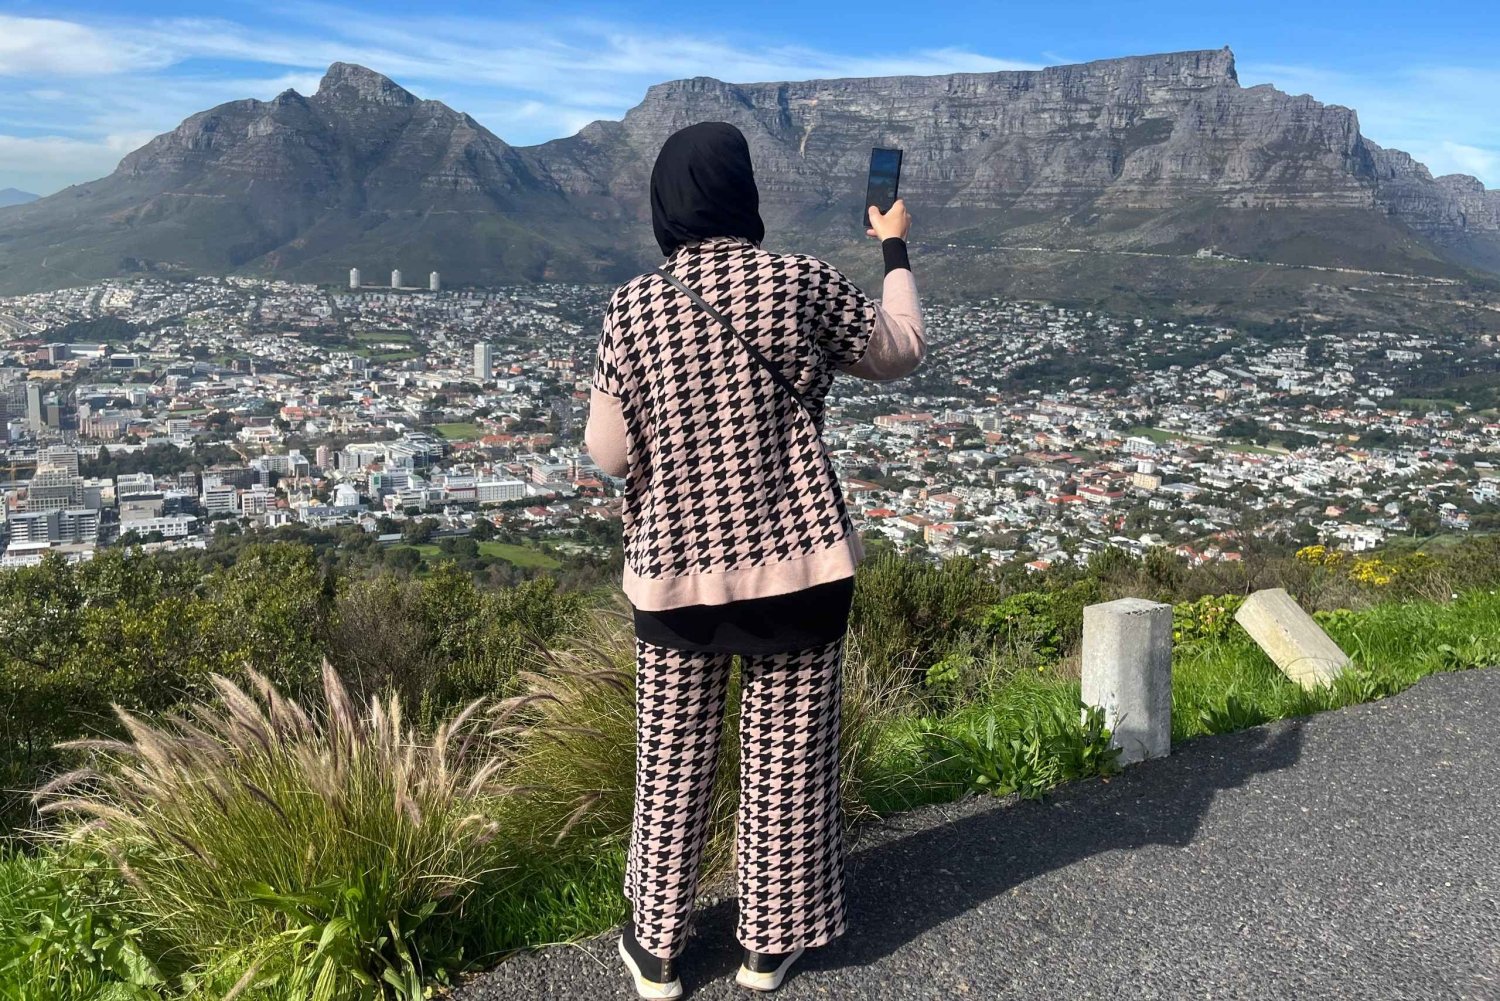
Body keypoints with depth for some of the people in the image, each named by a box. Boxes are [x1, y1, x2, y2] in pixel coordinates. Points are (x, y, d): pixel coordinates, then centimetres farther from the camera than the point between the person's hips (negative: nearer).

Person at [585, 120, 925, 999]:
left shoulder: (635, 306, -6)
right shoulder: (803, 284, -7)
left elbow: (611, 452, -3)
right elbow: (901, 350, 9)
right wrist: (897, 249, 23)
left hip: (677, 570, 1)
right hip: (798, 561, 0)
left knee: (674, 759, 15)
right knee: (787, 754, 14)